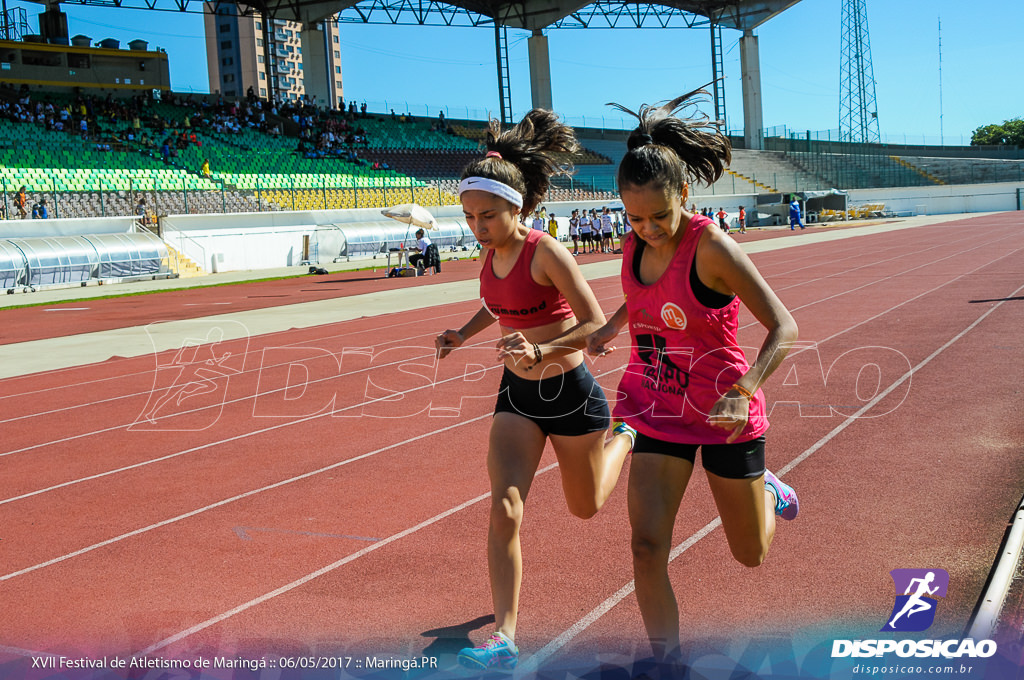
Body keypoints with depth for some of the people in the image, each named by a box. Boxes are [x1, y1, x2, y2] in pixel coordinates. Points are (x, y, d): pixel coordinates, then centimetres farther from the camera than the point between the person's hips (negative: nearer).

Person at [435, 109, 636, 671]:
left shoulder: (545, 252, -21)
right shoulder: (491, 253, -1)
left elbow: (596, 324, -23)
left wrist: (540, 354, -36)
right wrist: (464, 334, 5)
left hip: (569, 392, -5)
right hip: (517, 394, 5)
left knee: (585, 506, 17)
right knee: (504, 509, -11)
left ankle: (625, 437, 49)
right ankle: (505, 637, -6)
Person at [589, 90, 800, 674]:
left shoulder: (711, 245, -22)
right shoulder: (636, 246, -4)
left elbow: (784, 327, -25)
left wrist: (743, 391, -37)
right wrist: (612, 327, 9)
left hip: (724, 414, -4)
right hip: (657, 408, 4)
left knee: (751, 554, 15)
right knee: (648, 545, -10)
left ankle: (768, 493, 50)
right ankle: (669, 663, 8)